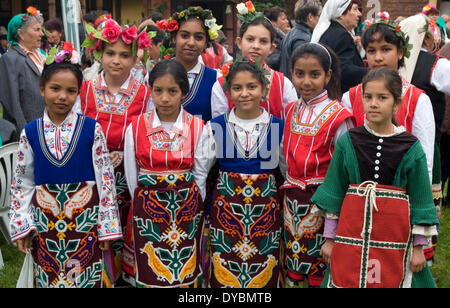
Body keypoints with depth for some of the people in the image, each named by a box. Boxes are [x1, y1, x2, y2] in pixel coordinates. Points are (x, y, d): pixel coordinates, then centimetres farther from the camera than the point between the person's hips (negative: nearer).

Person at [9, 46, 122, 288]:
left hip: (85, 218, -2)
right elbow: (22, 182, 5)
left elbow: (105, 178, -4)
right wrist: (21, 224, 1)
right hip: (45, 220, 2)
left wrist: (107, 225, -4)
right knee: (48, 278, 13)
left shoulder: (91, 129, -6)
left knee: (86, 279, 8)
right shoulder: (30, 132, 0)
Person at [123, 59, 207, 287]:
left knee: (185, 274, 10)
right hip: (148, 211, 0)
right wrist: (148, 202, 9)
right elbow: (132, 177, 3)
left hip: (187, 210, 0)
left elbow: (200, 175, 1)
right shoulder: (136, 128, -6)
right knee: (150, 275, 9)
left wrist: (190, 206, 4)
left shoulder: (197, 128, -5)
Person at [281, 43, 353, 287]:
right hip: (292, 196, 5)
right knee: (294, 267, 18)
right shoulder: (291, 111, 5)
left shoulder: (337, 116, -12)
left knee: (319, 271, 7)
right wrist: (289, 184, 11)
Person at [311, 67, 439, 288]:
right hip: (352, 231, 1)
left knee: (391, 280, 6)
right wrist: (329, 238, 4)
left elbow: (420, 198, 1)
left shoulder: (411, 148, -3)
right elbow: (334, 192, 4)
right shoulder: (348, 141, 0)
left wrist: (418, 247, 1)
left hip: (395, 234, -1)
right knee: (344, 279, 6)